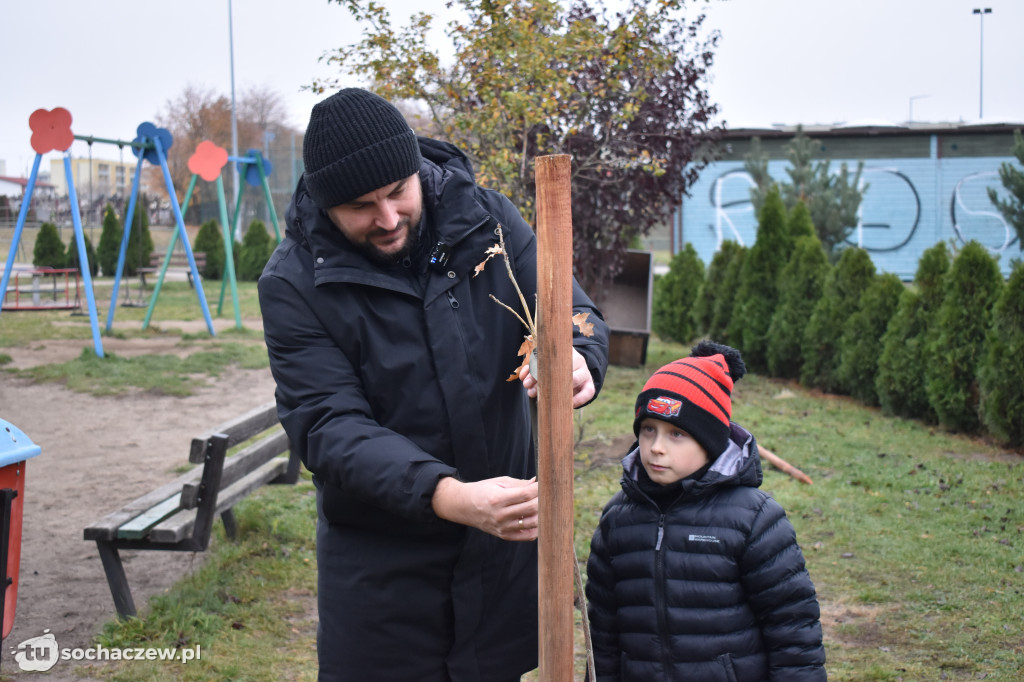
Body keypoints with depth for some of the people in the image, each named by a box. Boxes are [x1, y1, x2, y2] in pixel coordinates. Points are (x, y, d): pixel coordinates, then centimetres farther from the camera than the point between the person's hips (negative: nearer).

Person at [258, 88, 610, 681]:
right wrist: (446, 496, -36)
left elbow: (572, 312, -4)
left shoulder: (487, 220, -5)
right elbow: (328, 426, -20)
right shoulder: (296, 282, -13)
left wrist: (580, 361, -31)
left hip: (504, 540, 2)